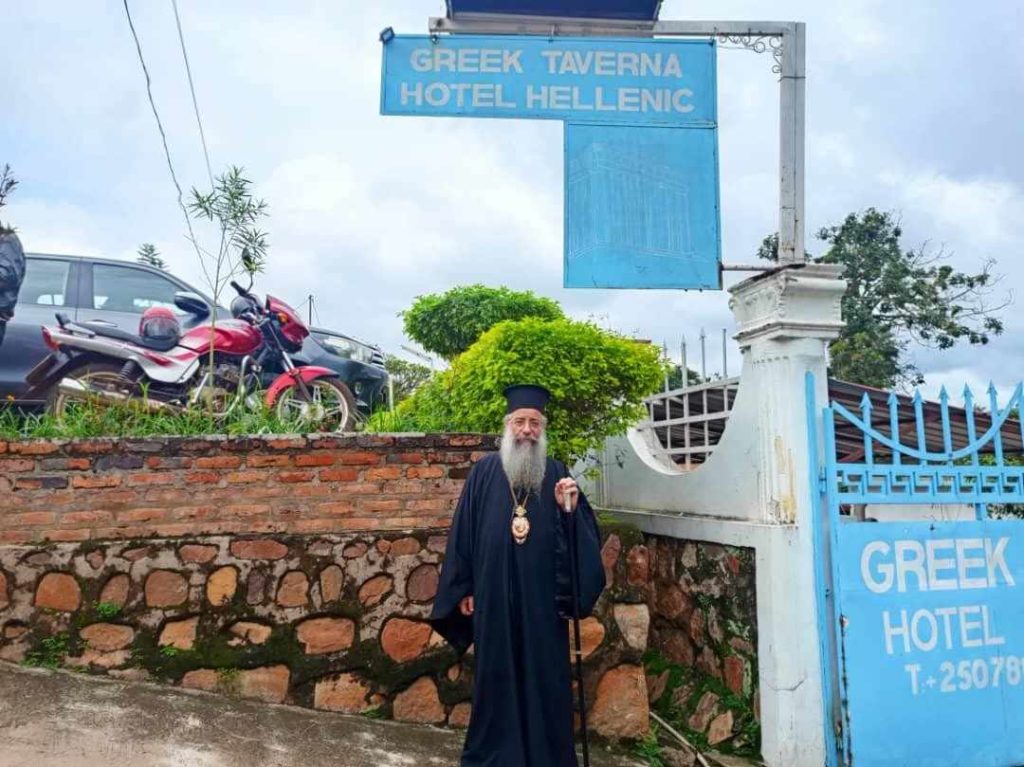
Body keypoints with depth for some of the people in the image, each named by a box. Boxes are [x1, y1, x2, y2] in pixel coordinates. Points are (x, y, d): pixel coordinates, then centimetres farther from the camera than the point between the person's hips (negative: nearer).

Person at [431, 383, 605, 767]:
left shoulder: (557, 473, 2)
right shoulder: (484, 472, 0)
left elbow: (584, 534, 0)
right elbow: (463, 531, 0)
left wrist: (570, 509, -21)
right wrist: (463, 589, -1)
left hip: (542, 599, 1)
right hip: (495, 597, 0)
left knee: (544, 678, 10)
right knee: (496, 675, 12)